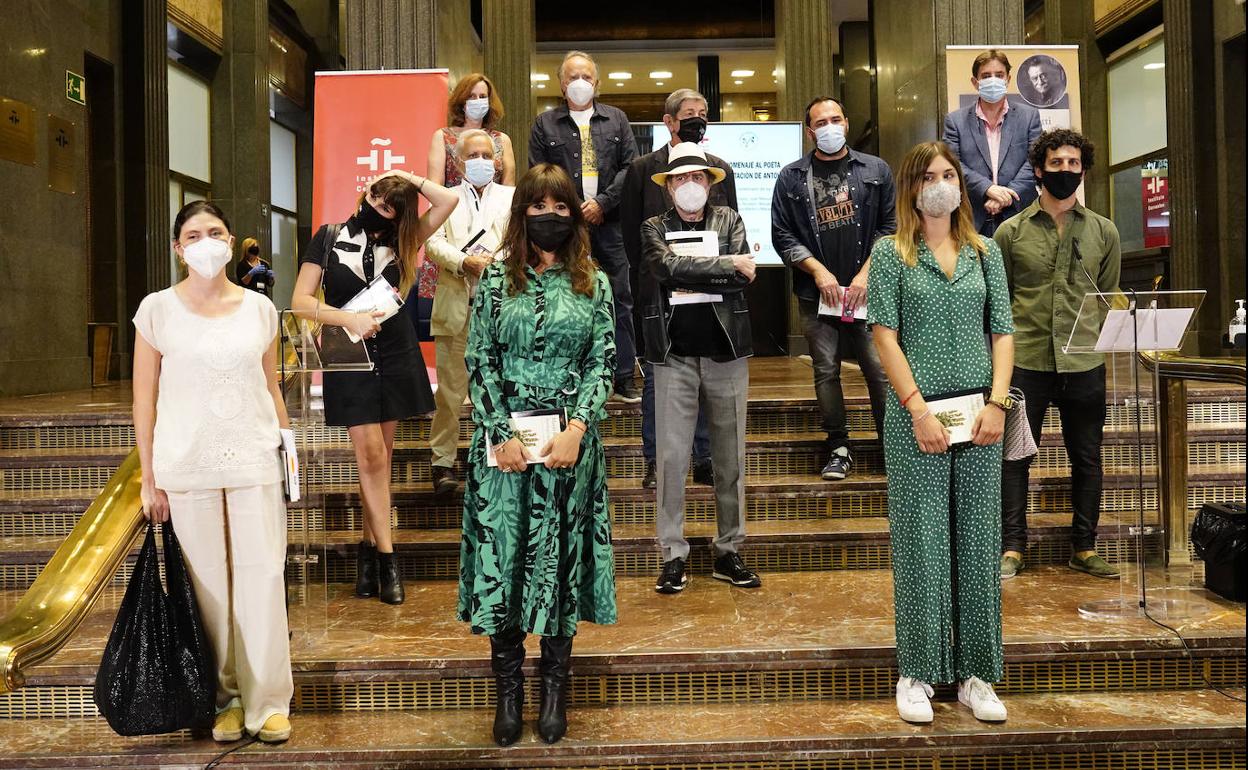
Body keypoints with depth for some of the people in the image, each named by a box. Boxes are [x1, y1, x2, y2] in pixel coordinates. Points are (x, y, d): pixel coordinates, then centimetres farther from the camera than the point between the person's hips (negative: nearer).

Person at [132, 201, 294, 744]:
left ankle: (267, 699, 12)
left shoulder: (260, 308, 5)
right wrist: (149, 480, 1)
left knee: (262, 577, 1)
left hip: (255, 463, 1)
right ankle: (225, 695, 19)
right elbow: (144, 398, 3)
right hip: (187, 467, -1)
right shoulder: (158, 309, 1)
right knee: (209, 583, 4)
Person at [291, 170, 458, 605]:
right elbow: (301, 302, -3)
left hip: (395, 354, 2)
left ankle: (369, 545, 17)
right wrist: (349, 319, -16)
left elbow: (449, 201, -3)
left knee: (380, 455, 7)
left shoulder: (399, 243, 5)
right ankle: (386, 557, -2)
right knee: (371, 453, -7)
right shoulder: (329, 238, 1)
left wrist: (408, 178, 4)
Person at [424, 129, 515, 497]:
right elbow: (433, 244, 3)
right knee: (450, 389, 0)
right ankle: (443, 462, 8)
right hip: (456, 307, 0)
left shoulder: (511, 197, 16)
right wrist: (465, 262, -15)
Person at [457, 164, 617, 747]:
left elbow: (602, 363, 1)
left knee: (560, 560, 6)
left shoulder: (594, 283, 6)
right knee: (501, 558, 3)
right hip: (505, 442, 0)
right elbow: (479, 362, 1)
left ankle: (555, 688, 20)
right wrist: (501, 435, -9)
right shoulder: (496, 279, 5)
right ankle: (508, 691, 17)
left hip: (569, 442, 0)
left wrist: (577, 427, -12)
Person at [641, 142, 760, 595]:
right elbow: (668, 268, -14)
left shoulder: (729, 221, 8)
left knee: (731, 459, 7)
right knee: (672, 458, -1)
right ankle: (673, 555, 10)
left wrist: (688, 274, -11)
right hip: (674, 355, -1)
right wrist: (725, 265, -11)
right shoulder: (654, 229, 7)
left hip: (725, 352, 1)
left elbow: (742, 279, -7)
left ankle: (729, 552, 19)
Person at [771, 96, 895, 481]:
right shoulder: (792, 178, 7)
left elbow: (889, 226, 6)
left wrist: (866, 272, -5)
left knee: (881, 370, -4)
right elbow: (782, 236, 4)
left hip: (869, 289, 0)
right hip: (817, 294, 1)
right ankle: (839, 449, 15)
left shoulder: (876, 170, 8)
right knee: (826, 372, 3)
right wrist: (818, 271, -6)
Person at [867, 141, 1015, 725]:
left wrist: (997, 402, -5)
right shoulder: (890, 252, 3)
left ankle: (975, 675, 18)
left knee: (978, 541, 7)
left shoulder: (985, 252, 13)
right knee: (921, 541, 1)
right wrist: (918, 409, -14)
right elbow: (885, 333, -5)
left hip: (979, 413, 3)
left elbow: (1003, 331, 9)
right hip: (916, 413, -3)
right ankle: (917, 675, 12)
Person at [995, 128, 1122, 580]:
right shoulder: (1011, 231, 3)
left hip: (1085, 366, 2)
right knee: (1014, 456, 1)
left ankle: (1084, 549, 23)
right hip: (1025, 363, -2)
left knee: (1087, 458, 10)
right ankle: (1012, 548, 11)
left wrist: (1100, 342, 6)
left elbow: (1110, 299, 14)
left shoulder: (1103, 232, 8)